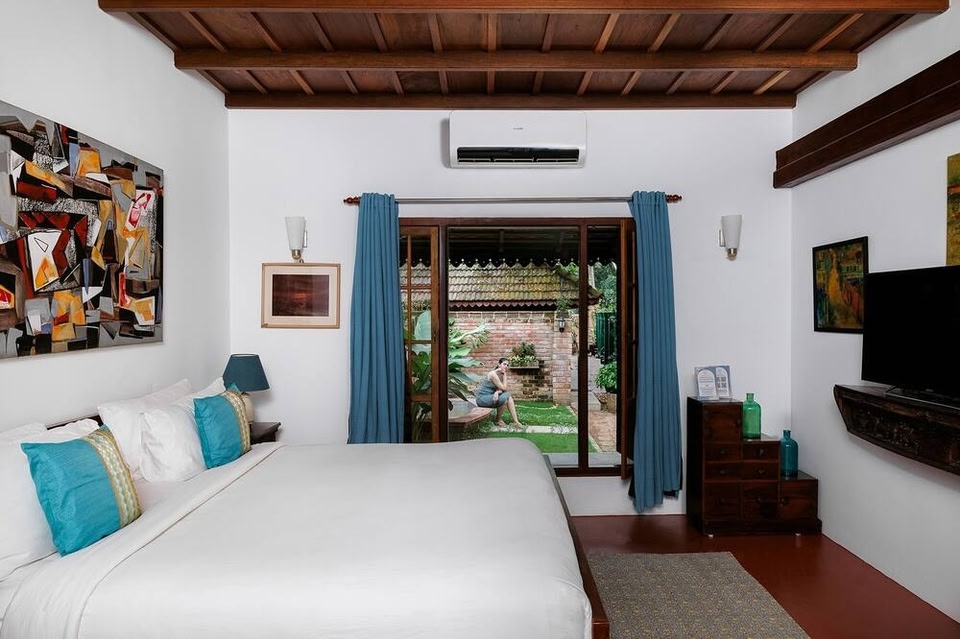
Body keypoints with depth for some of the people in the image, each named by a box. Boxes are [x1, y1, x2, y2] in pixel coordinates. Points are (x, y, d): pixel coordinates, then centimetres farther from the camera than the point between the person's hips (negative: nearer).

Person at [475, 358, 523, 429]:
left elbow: (500, 389, -2)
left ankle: (516, 422, -10)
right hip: (482, 398, -8)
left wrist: (497, 392, -24)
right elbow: (503, 388, -19)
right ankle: (499, 420, -3)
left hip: (490, 397, 8)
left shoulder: (501, 375, 7)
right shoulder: (493, 374, -20)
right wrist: (505, 376, -11)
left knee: (508, 395, -9)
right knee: (504, 397, -26)